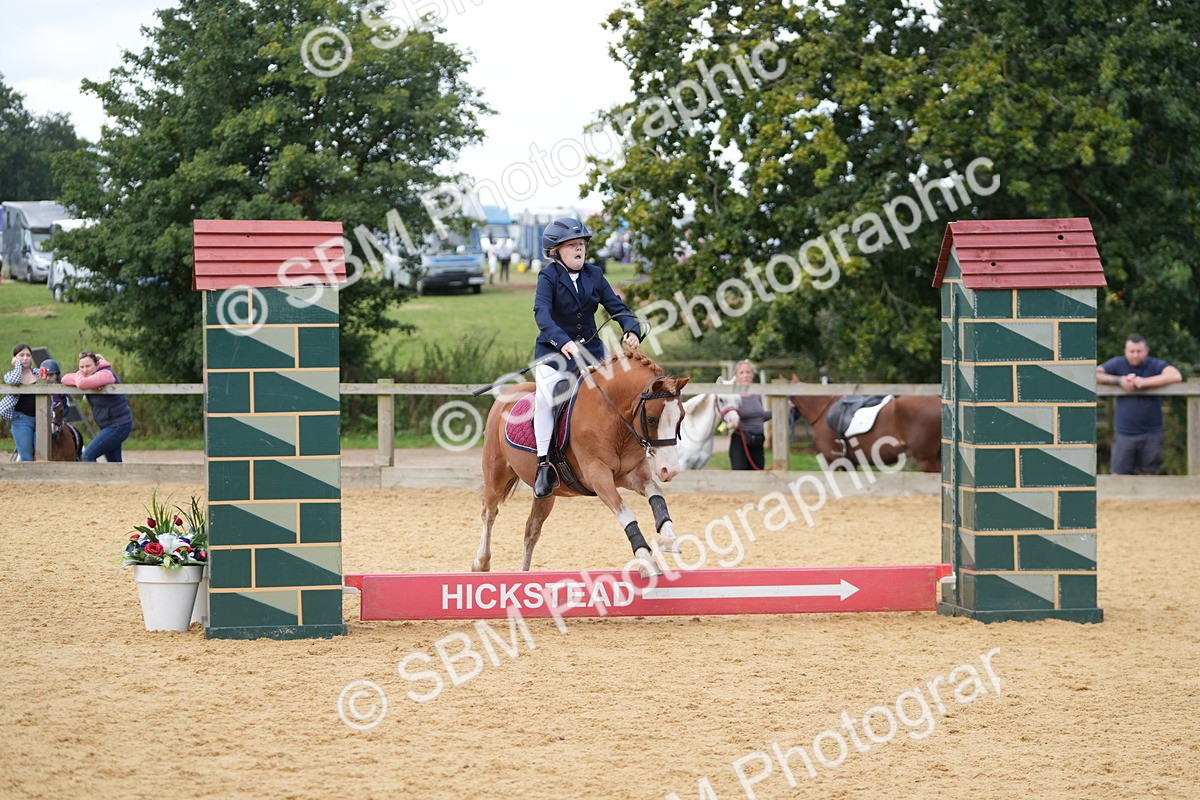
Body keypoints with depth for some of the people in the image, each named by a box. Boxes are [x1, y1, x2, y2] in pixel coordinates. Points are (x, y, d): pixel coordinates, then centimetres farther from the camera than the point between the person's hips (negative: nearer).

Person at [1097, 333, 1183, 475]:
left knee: (1150, 474, 9)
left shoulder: (1156, 365, -4)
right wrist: (1119, 380, -16)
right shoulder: (1118, 364, 1)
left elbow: (1176, 376, -22)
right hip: (1124, 434, 0)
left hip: (1151, 433, 0)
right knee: (1119, 476, -1)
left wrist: (1144, 382, -23)